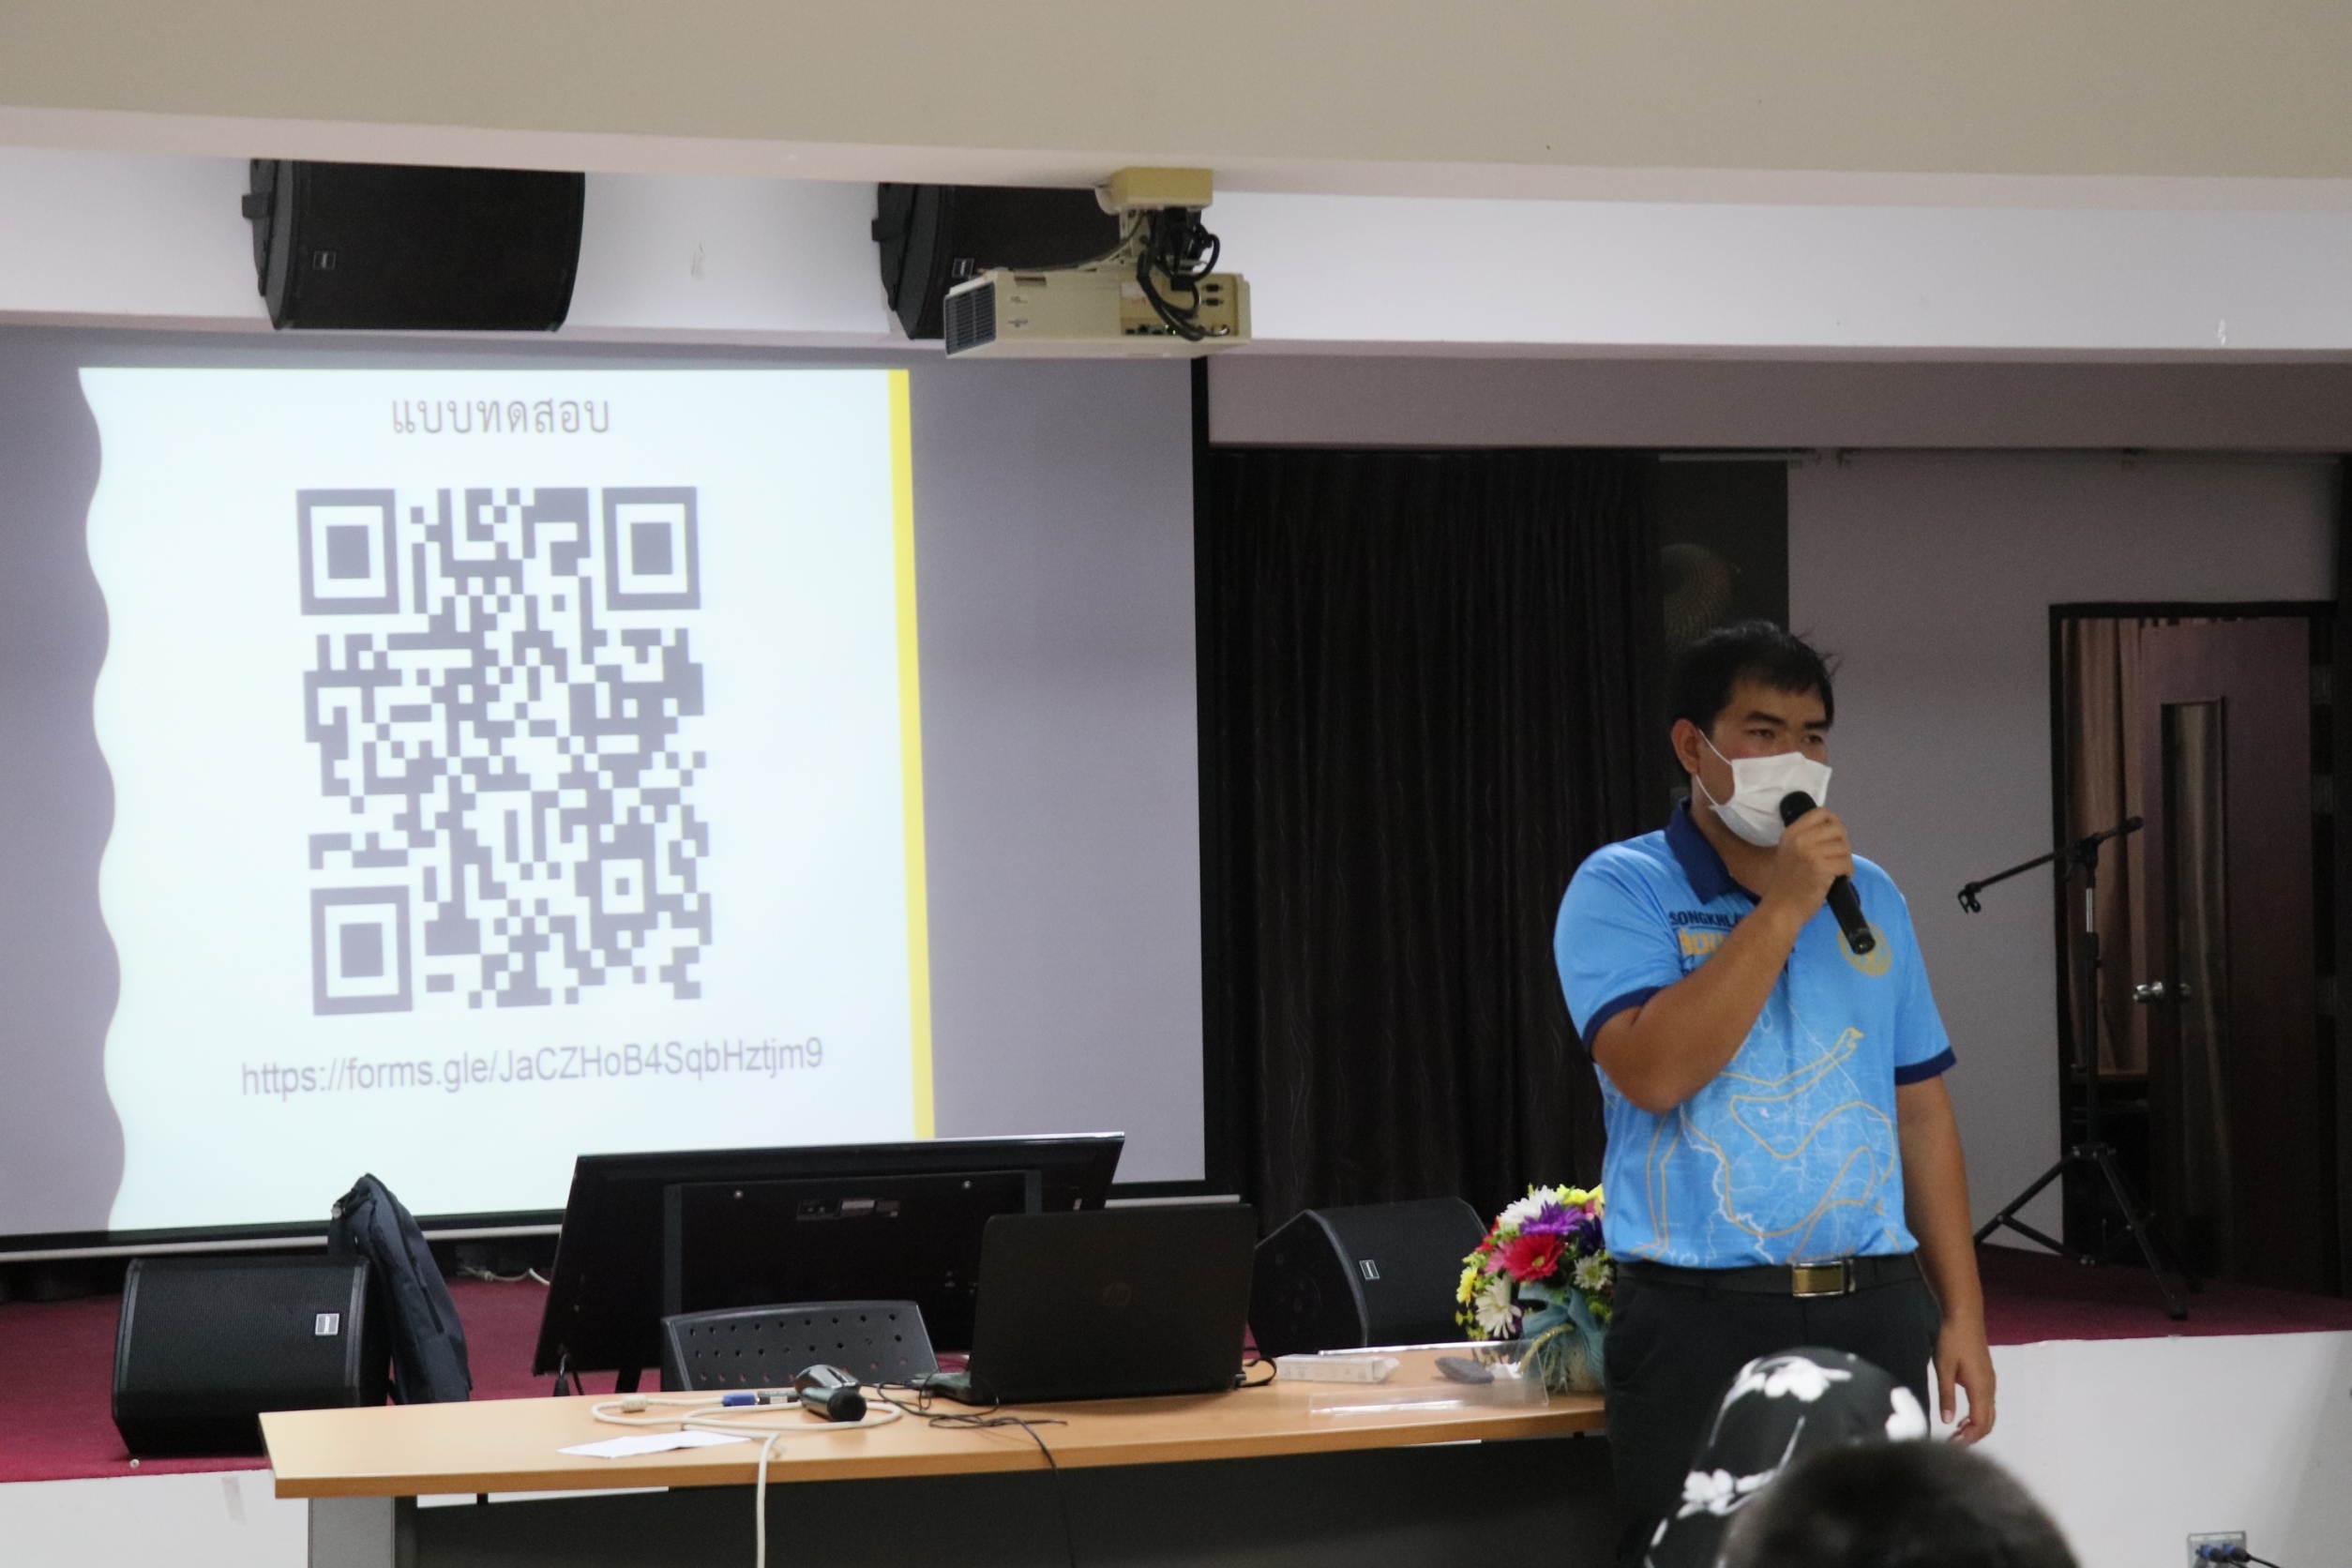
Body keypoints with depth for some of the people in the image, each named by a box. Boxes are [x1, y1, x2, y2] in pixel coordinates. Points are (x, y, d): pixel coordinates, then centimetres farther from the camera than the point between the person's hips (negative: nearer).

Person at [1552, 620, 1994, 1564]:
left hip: (1875, 1313, 4)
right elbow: (1652, 1072, -19)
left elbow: (1921, 1109, 14)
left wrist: (1961, 1310, 8)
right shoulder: (1622, 890, -2)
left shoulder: (1870, 895, 12)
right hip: (1702, 1319, -4)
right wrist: (1782, 909, -16)